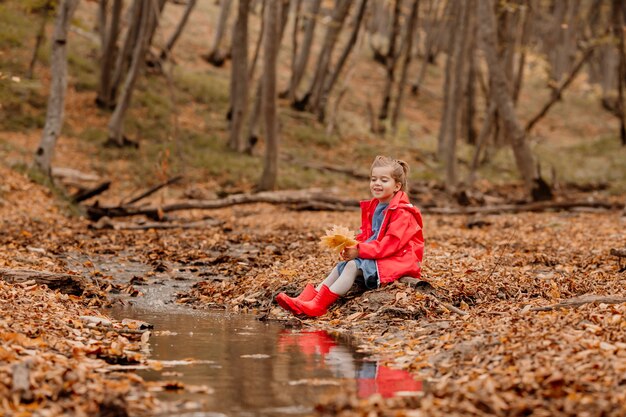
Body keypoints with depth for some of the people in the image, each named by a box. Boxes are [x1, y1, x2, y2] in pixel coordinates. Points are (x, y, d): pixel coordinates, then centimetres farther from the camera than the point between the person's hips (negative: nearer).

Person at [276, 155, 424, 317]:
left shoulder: (402, 213, -15)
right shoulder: (373, 208, 14)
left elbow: (391, 243, -23)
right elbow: (365, 236, 16)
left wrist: (360, 251, -25)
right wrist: (352, 247, -7)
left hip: (397, 260, -9)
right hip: (377, 257, 9)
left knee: (354, 265, -25)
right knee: (342, 265, -4)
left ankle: (320, 304, -33)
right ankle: (307, 298, -16)